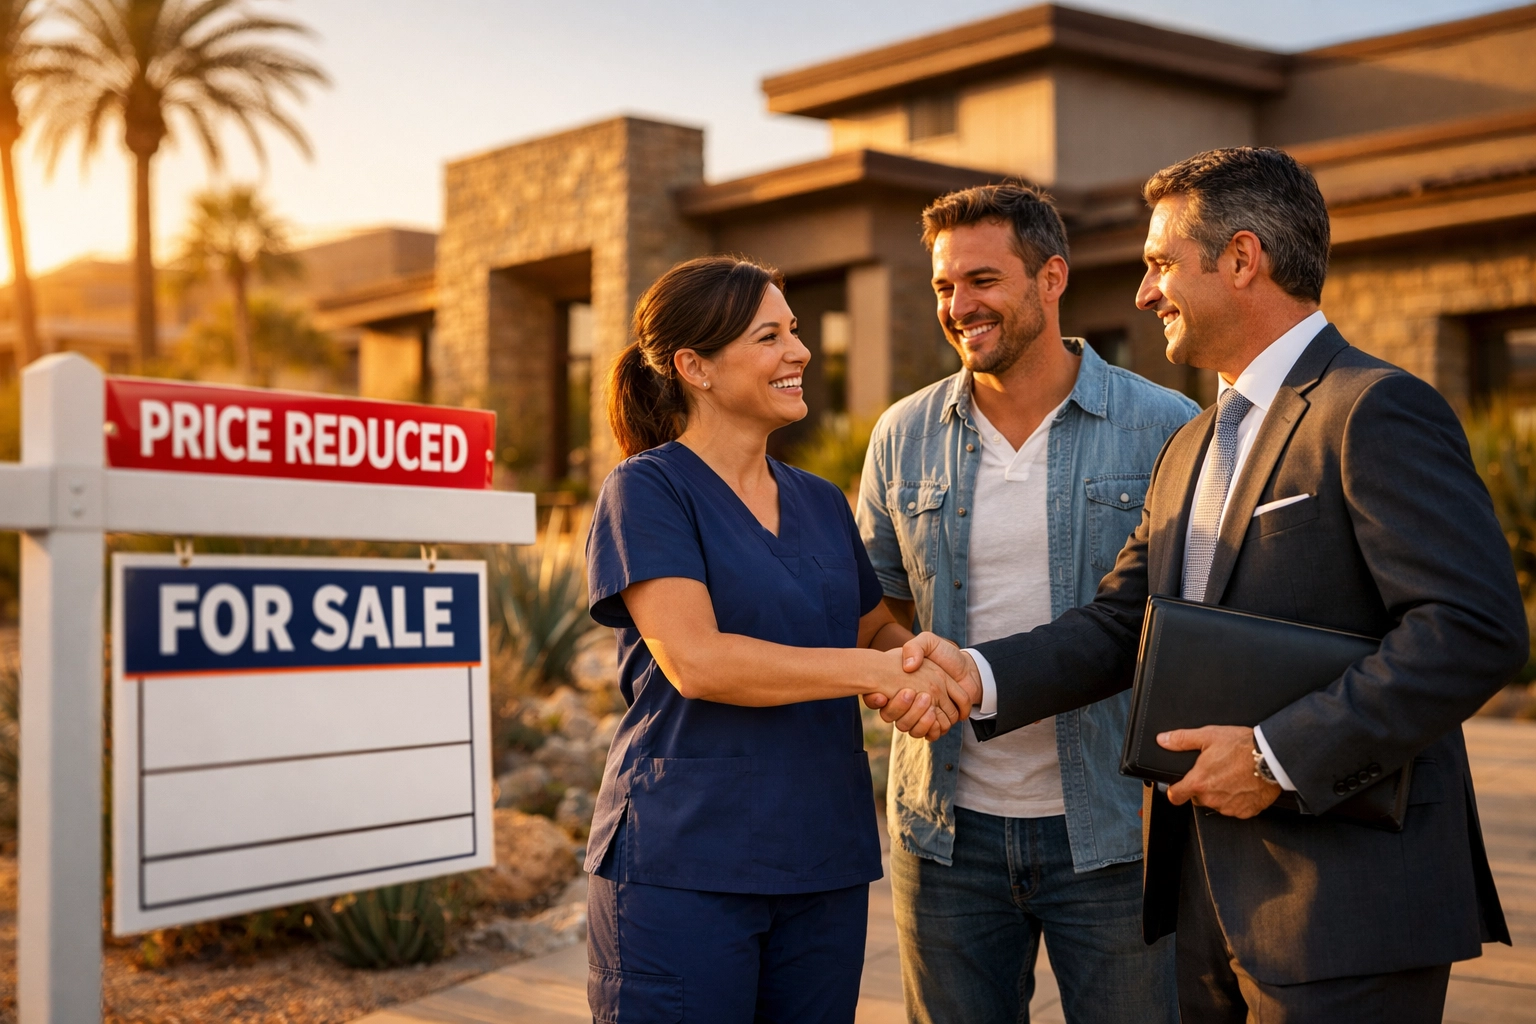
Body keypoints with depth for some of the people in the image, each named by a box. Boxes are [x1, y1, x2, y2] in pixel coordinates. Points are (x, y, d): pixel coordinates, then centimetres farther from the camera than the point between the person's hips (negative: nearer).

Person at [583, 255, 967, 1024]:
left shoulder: (820, 503, 13)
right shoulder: (648, 489, -7)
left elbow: (876, 629, 22)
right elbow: (695, 660, -18)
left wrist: (931, 663, -1)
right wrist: (873, 672, -18)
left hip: (822, 866, 6)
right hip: (683, 866, -6)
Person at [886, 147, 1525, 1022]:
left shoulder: (1375, 411, -11)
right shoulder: (1192, 447, 18)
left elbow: (1479, 629, -21)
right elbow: (1121, 624, 12)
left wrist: (1279, 756, -20)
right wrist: (980, 674, -5)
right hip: (1210, 890, 8)